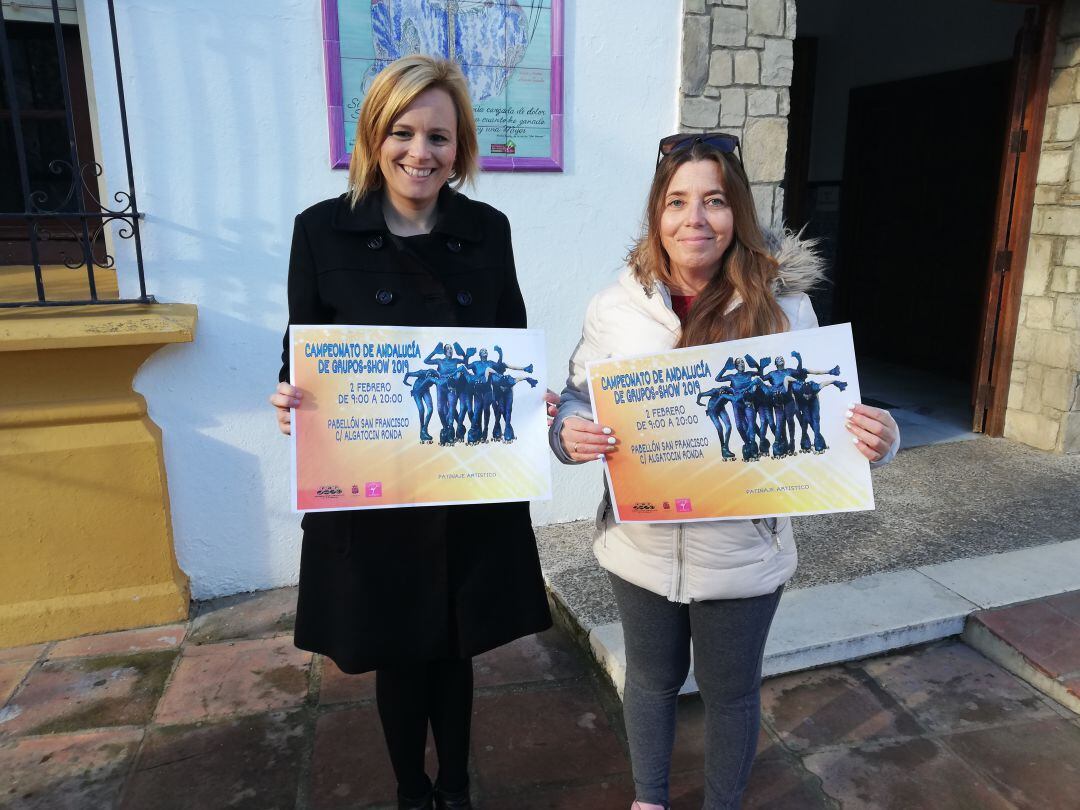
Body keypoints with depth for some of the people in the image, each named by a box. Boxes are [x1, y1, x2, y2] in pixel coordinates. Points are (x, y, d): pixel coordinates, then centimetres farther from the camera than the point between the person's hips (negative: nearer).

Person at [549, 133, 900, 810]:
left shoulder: (783, 305, -9)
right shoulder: (616, 306, -7)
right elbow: (578, 398, 2)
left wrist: (875, 438, -24)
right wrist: (570, 434, -21)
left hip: (744, 557, -1)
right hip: (640, 547, 1)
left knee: (733, 691, 20)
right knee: (652, 680, 23)